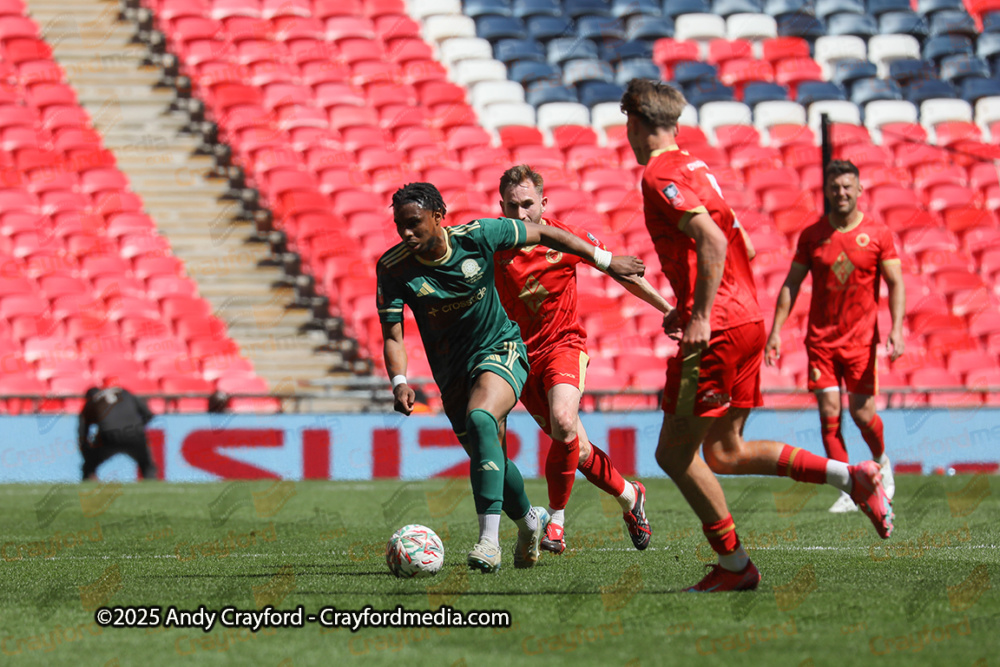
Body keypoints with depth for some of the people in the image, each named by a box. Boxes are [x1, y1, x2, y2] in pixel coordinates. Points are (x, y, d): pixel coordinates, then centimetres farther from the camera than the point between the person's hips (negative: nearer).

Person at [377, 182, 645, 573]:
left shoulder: (476, 236, -17)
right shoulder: (393, 268, -14)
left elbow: (543, 234, -3)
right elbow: (392, 335, -10)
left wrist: (605, 261, 3)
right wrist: (399, 382, -30)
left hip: (500, 350, -4)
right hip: (452, 371, 4)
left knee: (479, 419, -32)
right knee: (488, 458, 9)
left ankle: (489, 540, -38)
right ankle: (529, 521, 43)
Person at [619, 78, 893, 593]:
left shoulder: (660, 175, -10)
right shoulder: (695, 168, 18)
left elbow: (712, 239, -23)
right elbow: (732, 240, 24)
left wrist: (701, 317, -24)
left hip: (716, 329, -9)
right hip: (746, 317, 9)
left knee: (674, 452, -1)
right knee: (724, 453, 13)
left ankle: (734, 565, -1)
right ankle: (850, 477, 4)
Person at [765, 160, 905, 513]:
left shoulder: (877, 234, -2)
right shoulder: (811, 235, 2)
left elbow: (896, 284, -2)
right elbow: (791, 284, 6)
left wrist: (897, 329, -15)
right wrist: (776, 331, -1)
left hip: (861, 337, -1)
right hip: (820, 337, 1)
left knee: (861, 412, -3)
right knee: (829, 413, -6)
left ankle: (882, 462, 29)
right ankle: (848, 492, -2)